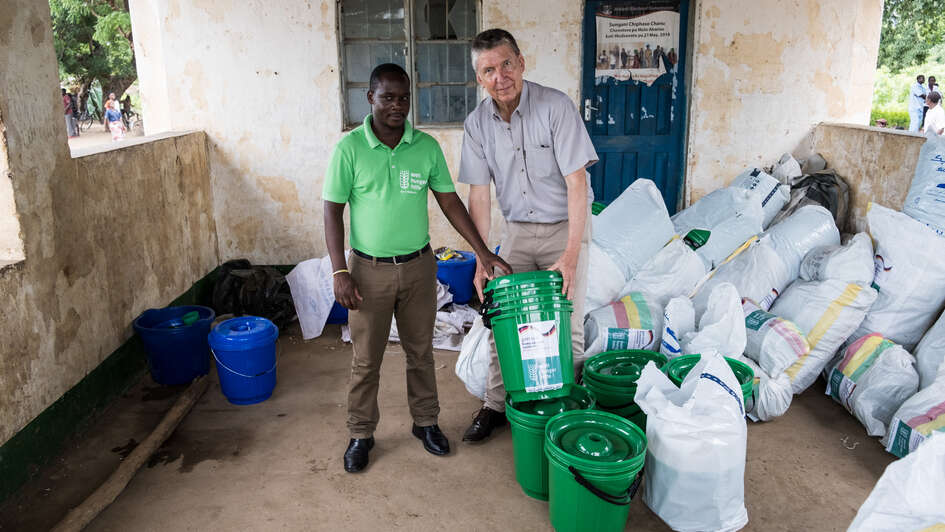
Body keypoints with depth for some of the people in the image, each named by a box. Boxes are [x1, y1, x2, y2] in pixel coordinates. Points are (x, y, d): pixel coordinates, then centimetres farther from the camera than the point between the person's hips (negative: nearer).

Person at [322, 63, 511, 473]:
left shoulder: (426, 147, -1)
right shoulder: (349, 148, -9)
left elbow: (449, 201, 4)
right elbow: (333, 211, -7)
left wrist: (483, 252, -1)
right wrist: (340, 272, -13)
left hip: (418, 266, 3)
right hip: (369, 270, -2)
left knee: (421, 350, 16)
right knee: (366, 358, 9)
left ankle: (425, 421, 35)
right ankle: (361, 433, 28)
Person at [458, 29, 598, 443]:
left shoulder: (555, 106, -19)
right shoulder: (477, 123, -6)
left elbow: (577, 183, -21)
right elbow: (479, 193, -2)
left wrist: (570, 255, -26)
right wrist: (482, 258, -7)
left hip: (564, 226, -4)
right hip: (517, 229, 4)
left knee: (566, 326, -1)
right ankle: (495, 406, 21)